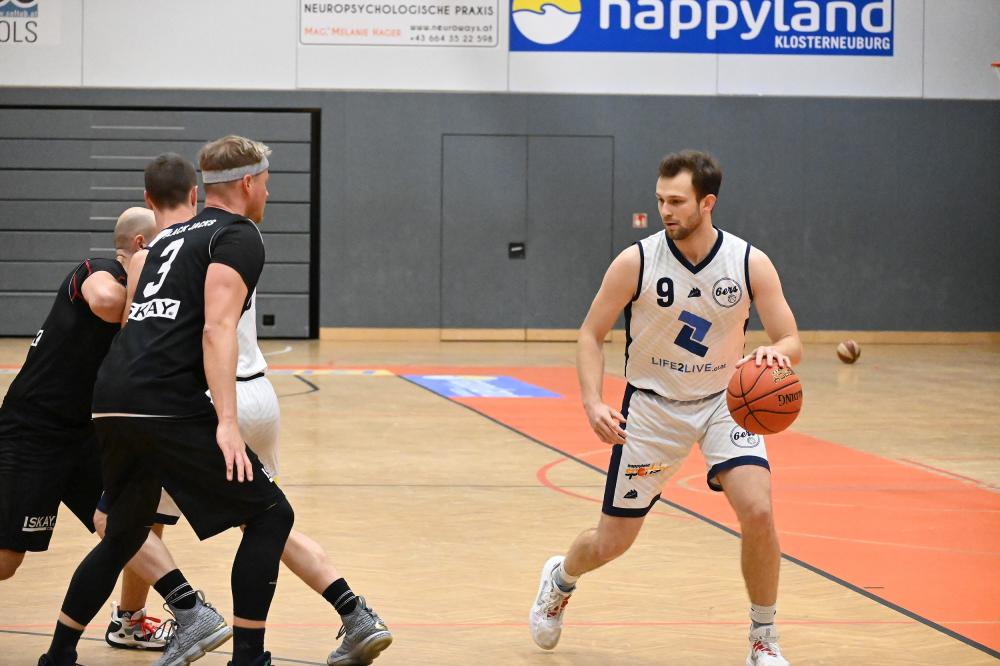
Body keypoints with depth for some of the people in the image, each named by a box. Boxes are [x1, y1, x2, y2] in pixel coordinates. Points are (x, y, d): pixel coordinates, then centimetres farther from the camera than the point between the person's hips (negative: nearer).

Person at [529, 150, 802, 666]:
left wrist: (775, 353, -35)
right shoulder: (635, 262, -15)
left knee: (758, 511, -23)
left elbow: (791, 342, -10)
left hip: (724, 402, 1)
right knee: (611, 542, 4)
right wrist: (593, 403, -20)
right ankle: (560, 578, 42)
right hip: (652, 407, -1)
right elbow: (591, 335, -5)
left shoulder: (750, 263, -13)